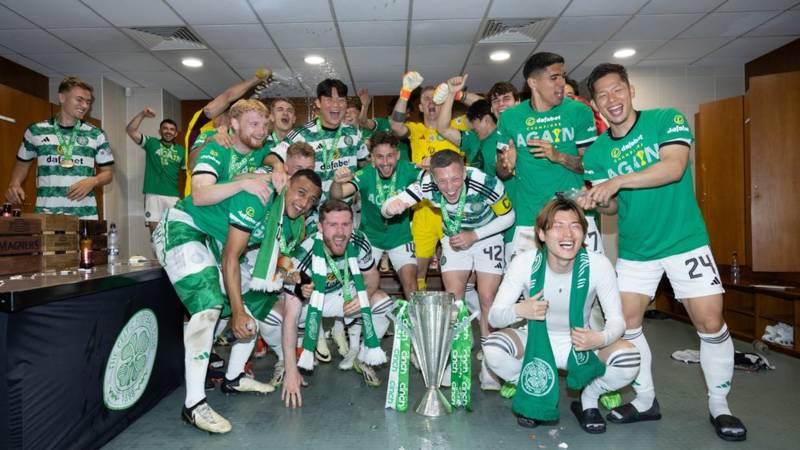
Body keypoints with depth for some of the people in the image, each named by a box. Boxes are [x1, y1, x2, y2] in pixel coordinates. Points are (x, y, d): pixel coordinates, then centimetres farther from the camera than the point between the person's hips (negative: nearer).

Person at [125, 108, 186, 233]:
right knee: (155, 230, 1)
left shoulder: (180, 151, 11)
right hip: (153, 195, -2)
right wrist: (142, 115, -14)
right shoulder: (151, 143, 5)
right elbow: (130, 130, -4)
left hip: (173, 196, 2)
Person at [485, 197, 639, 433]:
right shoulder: (524, 263, -22)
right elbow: (494, 316, -17)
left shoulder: (598, 264, -21)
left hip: (579, 343, 0)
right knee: (493, 350, -28)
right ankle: (533, 394, 5)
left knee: (629, 361, -26)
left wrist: (600, 339, -37)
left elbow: (616, 319, -13)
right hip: (536, 341, 0)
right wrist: (518, 310, -41)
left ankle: (588, 400, 8)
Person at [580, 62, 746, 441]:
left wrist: (618, 181, -32)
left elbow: (674, 167, -25)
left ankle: (719, 406, 19)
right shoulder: (597, 152, 1)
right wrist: (598, 202, -18)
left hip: (685, 242, -3)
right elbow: (612, 207, 4)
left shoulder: (667, 120, -8)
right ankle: (646, 401, 21)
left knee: (711, 325, -4)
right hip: (634, 250, 4)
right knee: (625, 324, 2)